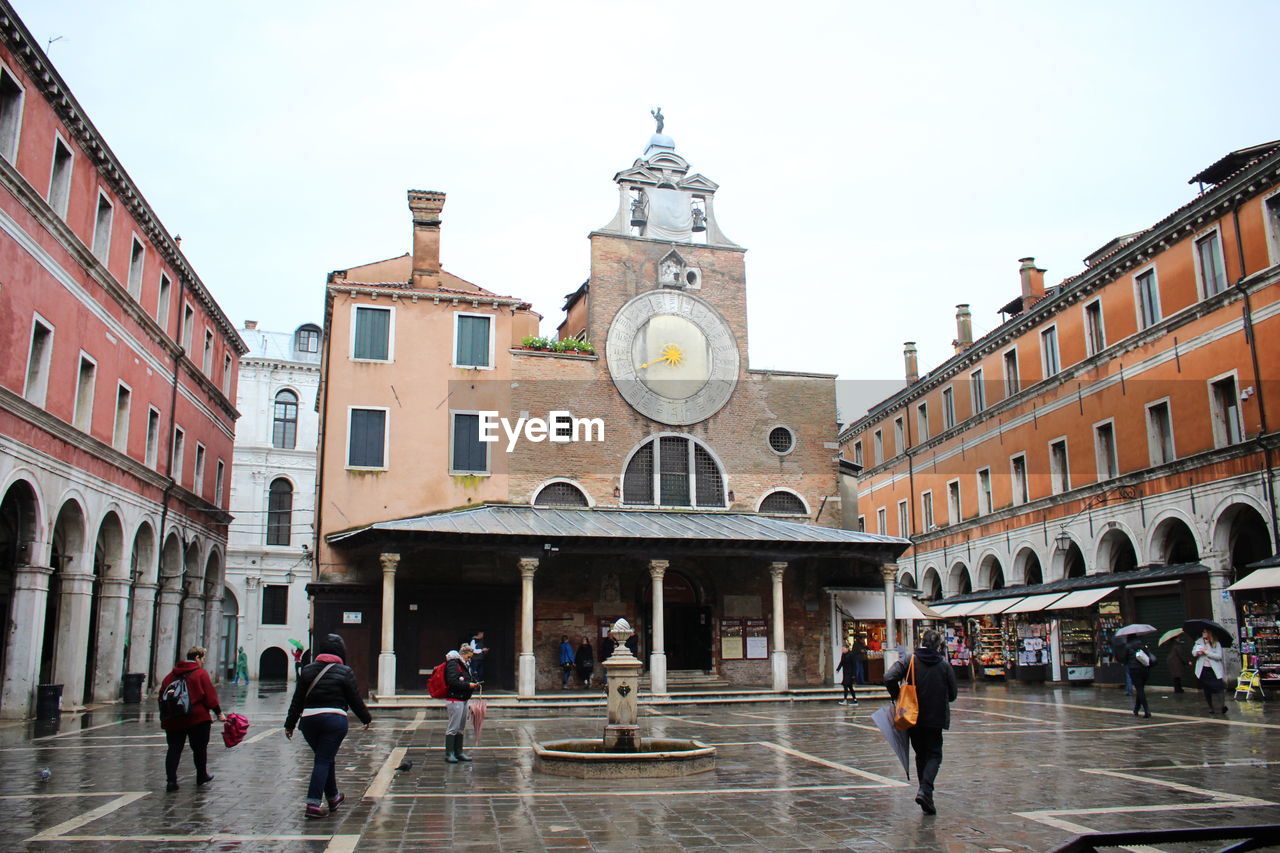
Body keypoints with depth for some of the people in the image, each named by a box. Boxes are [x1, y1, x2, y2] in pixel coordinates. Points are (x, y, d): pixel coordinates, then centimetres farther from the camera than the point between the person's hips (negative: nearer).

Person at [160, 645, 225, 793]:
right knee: (200, 749, 10)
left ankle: (171, 780, -7)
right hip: (198, 719, -4)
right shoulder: (201, 674, -6)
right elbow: (211, 697, -10)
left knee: (174, 750, 4)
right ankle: (202, 776, 23)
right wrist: (219, 713, -2)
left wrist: (165, 718, 23)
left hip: (173, 720, 4)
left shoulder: (170, 676, 12)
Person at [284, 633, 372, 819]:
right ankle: (313, 804, -6)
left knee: (324, 759, 19)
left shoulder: (307, 669, 9)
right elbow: (355, 699, 3)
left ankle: (333, 798, 32)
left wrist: (290, 724, 15)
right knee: (324, 760, 0)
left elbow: (297, 700, 10)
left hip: (308, 719, 4)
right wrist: (367, 719, 16)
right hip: (334, 719, -4)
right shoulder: (345, 671, -2)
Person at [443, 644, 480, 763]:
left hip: (463, 700, 10)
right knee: (453, 728, -6)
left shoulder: (464, 664, 18)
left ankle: (458, 752, 20)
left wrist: (474, 683, 5)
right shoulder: (453, 664, -12)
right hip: (455, 699, -10)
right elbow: (452, 681, -23)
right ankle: (448, 754, 0)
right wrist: (468, 685, -20)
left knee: (460, 728, 14)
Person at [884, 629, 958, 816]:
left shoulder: (910, 660, -5)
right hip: (936, 718, -1)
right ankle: (925, 790, -16)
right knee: (934, 755, 6)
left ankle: (925, 793, 17)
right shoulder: (945, 665, -2)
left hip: (913, 717, 1)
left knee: (921, 755, 17)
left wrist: (897, 698, -2)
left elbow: (889, 678, -17)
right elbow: (952, 695, 3)